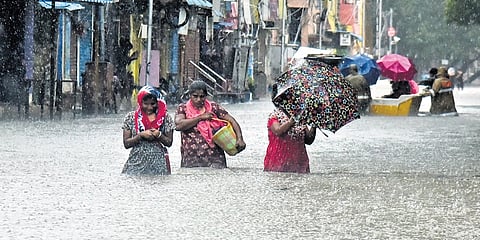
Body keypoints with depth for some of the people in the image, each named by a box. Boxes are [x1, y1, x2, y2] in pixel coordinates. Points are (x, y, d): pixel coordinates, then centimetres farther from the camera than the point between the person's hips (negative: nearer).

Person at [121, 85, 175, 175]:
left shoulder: (165, 117, 5)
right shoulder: (131, 117, 4)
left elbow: (169, 143, 7)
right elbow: (126, 144, 2)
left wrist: (159, 135, -11)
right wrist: (141, 135, -12)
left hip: (158, 163, 0)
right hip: (136, 162, 0)